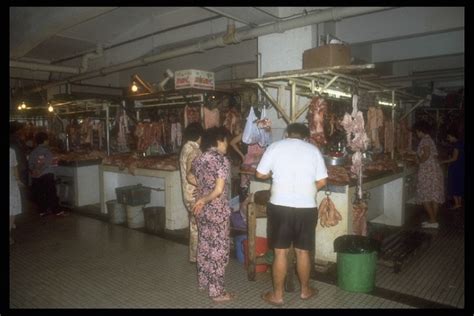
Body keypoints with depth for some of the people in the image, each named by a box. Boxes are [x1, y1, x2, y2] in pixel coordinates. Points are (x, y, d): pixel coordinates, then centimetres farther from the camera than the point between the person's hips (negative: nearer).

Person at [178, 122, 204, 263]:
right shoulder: (194, 151, -21)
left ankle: (194, 255, 29)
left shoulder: (185, 148, 9)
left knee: (194, 226, 18)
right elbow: (190, 176, -30)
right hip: (196, 195, -9)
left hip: (189, 194, 9)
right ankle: (196, 256, 13)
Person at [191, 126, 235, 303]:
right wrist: (204, 200, -9)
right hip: (218, 212, -8)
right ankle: (217, 291, 12)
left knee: (204, 245, 20)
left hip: (202, 210, 8)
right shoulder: (222, 160, -18)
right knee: (219, 249, 3)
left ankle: (203, 282, 35)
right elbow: (219, 190, -23)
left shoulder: (198, 159, 5)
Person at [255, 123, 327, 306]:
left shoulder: (275, 146, 1)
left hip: (280, 206, -1)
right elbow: (322, 182, 2)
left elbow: (260, 174, 4)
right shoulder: (313, 150, 5)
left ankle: (277, 295, 19)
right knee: (303, 251, 15)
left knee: (280, 252, 8)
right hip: (307, 208, 2)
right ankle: (305, 290, 32)